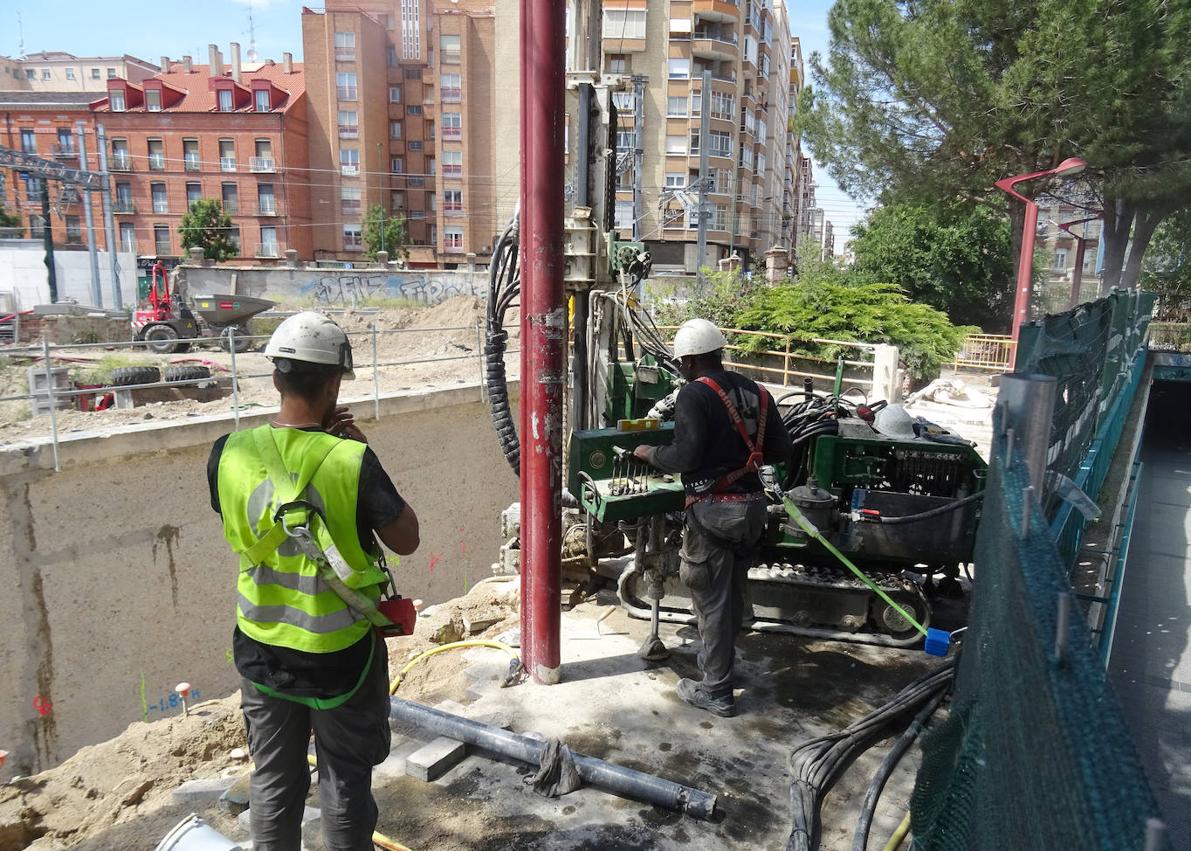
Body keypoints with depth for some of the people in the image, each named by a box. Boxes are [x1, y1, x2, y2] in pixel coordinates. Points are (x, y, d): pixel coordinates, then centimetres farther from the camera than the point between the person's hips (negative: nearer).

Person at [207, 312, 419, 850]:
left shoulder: (230, 453, -12)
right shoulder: (352, 461, -24)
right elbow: (406, 540, -11)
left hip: (262, 649, 4)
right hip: (340, 652, -3)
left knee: (274, 781, 22)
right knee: (345, 781, 17)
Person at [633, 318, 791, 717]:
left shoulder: (695, 393, -13)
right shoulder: (756, 392, 7)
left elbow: (685, 457, -20)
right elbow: (780, 450, 7)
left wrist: (650, 453, -2)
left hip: (712, 510, -7)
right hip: (752, 506, 7)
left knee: (711, 600, 4)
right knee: (733, 592, 22)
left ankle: (716, 691, 15)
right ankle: (719, 658, 40)